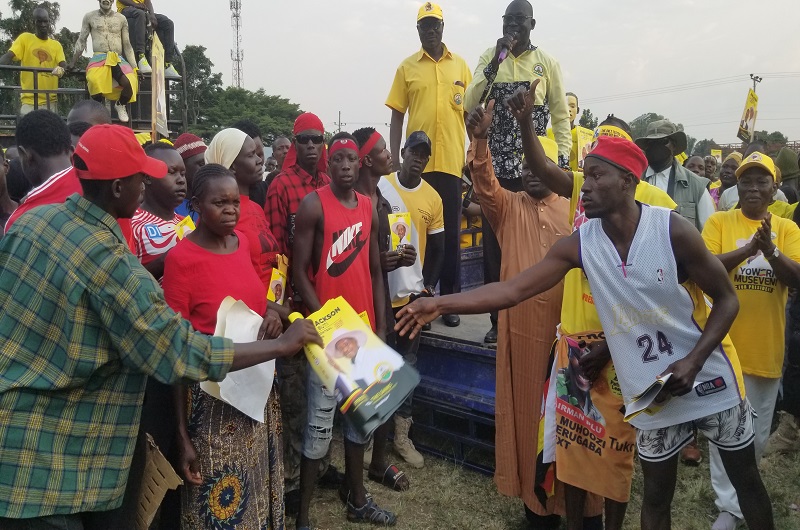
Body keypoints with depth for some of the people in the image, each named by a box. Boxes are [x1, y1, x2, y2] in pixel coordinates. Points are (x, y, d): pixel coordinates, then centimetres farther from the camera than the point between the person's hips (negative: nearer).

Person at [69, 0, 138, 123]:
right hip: (98, 58, -1)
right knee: (94, 81, -35)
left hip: (118, 59, 1)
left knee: (130, 83, -30)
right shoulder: (89, 17, 11)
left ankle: (120, 105, 4)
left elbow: (127, 45, 14)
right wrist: (73, 62, 4)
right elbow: (81, 41, 12)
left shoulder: (121, 19, 14)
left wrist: (134, 67, 6)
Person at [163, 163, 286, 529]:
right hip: (212, 396, -6)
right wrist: (181, 433, -14)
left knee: (258, 490, 19)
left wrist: (271, 313, -3)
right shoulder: (181, 258, -15)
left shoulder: (243, 241, 3)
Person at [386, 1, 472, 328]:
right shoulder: (407, 67, 6)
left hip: (451, 160, 1)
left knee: (450, 233, 5)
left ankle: (450, 300, 14)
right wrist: (394, 160, -1)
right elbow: (397, 116, 6)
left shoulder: (460, 65, 10)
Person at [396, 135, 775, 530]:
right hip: (651, 392, 2)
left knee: (746, 481, 18)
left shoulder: (673, 230, -19)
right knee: (656, 495, 15)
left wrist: (693, 362, -22)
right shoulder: (580, 244, -11)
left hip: (709, 377, -1)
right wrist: (441, 304, -24)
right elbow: (513, 290, -15)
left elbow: (726, 299, -9)